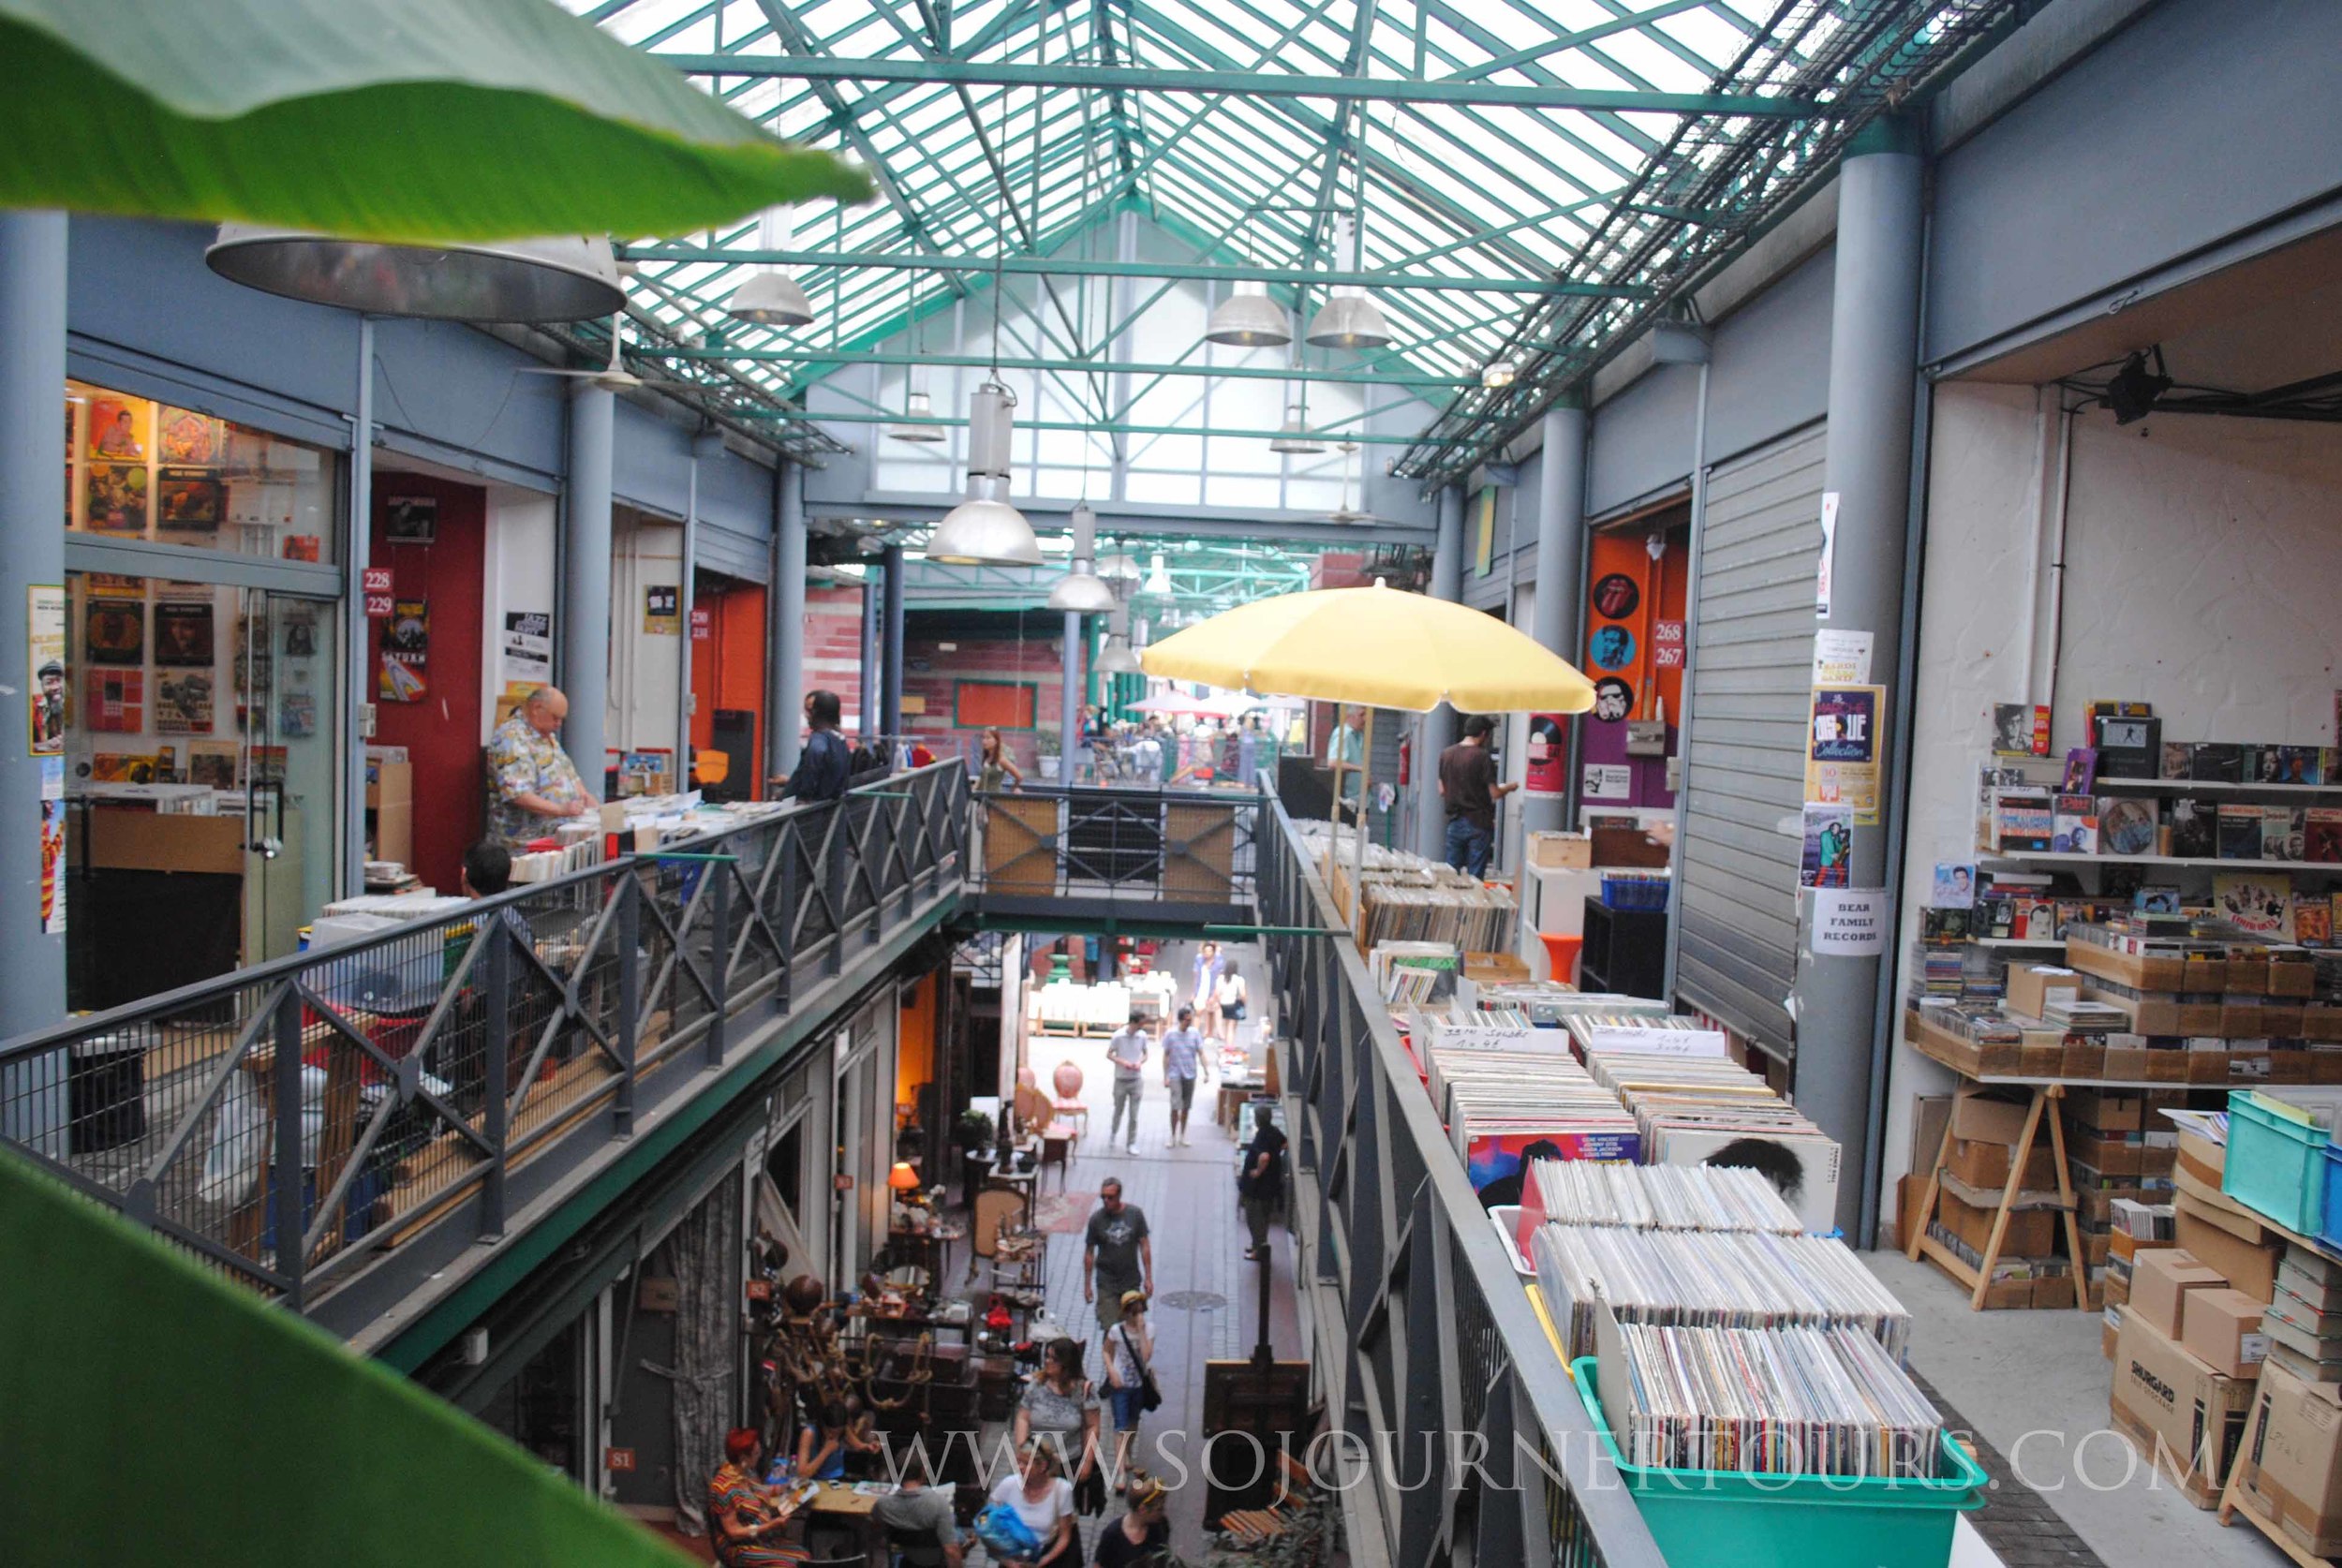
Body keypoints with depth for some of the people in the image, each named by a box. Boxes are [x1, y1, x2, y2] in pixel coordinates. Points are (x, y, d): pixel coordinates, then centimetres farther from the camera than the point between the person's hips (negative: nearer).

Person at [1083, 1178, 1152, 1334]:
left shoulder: (1135, 1214, -4)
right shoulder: (1096, 1219, -5)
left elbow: (1144, 1246, 2)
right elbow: (1089, 1253, 2)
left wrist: (1148, 1278, 0)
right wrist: (1087, 1285, 2)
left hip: (1132, 1282, 1)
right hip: (1106, 1284, -1)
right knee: (1110, 1329, -8)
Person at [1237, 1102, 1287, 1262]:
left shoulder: (1261, 1136, -26)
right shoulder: (1275, 1132, 1)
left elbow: (1264, 1157, -42)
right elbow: (1284, 1144, 19)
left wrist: (1258, 1171, -27)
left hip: (1257, 1185, -9)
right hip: (1271, 1183, 9)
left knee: (1254, 1217, 4)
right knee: (1263, 1215, 20)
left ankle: (1259, 1249, 8)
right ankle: (1259, 1245, 32)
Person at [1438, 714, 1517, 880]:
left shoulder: (1446, 754, 4)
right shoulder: (1482, 757, -13)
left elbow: (1442, 792, 9)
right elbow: (1495, 794, -12)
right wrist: (1510, 787, 6)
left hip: (1454, 822, 5)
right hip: (1478, 824, -5)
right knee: (1475, 877, 0)